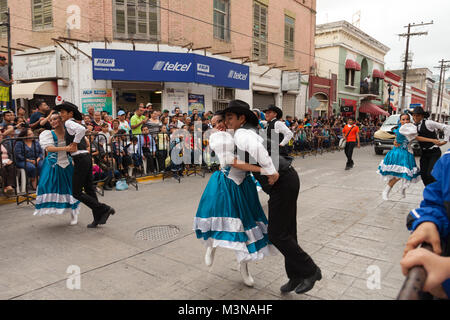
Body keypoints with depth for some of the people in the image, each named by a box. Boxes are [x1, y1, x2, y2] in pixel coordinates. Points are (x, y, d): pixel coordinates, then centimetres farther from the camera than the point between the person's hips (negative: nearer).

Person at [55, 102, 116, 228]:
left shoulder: (69, 123, -8)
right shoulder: (73, 124, 20)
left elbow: (82, 129, -30)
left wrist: (74, 144, -20)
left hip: (80, 159, -10)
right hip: (87, 157, 10)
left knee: (76, 192, -4)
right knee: (89, 189, 13)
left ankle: (104, 209, -2)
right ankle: (98, 218, 18)